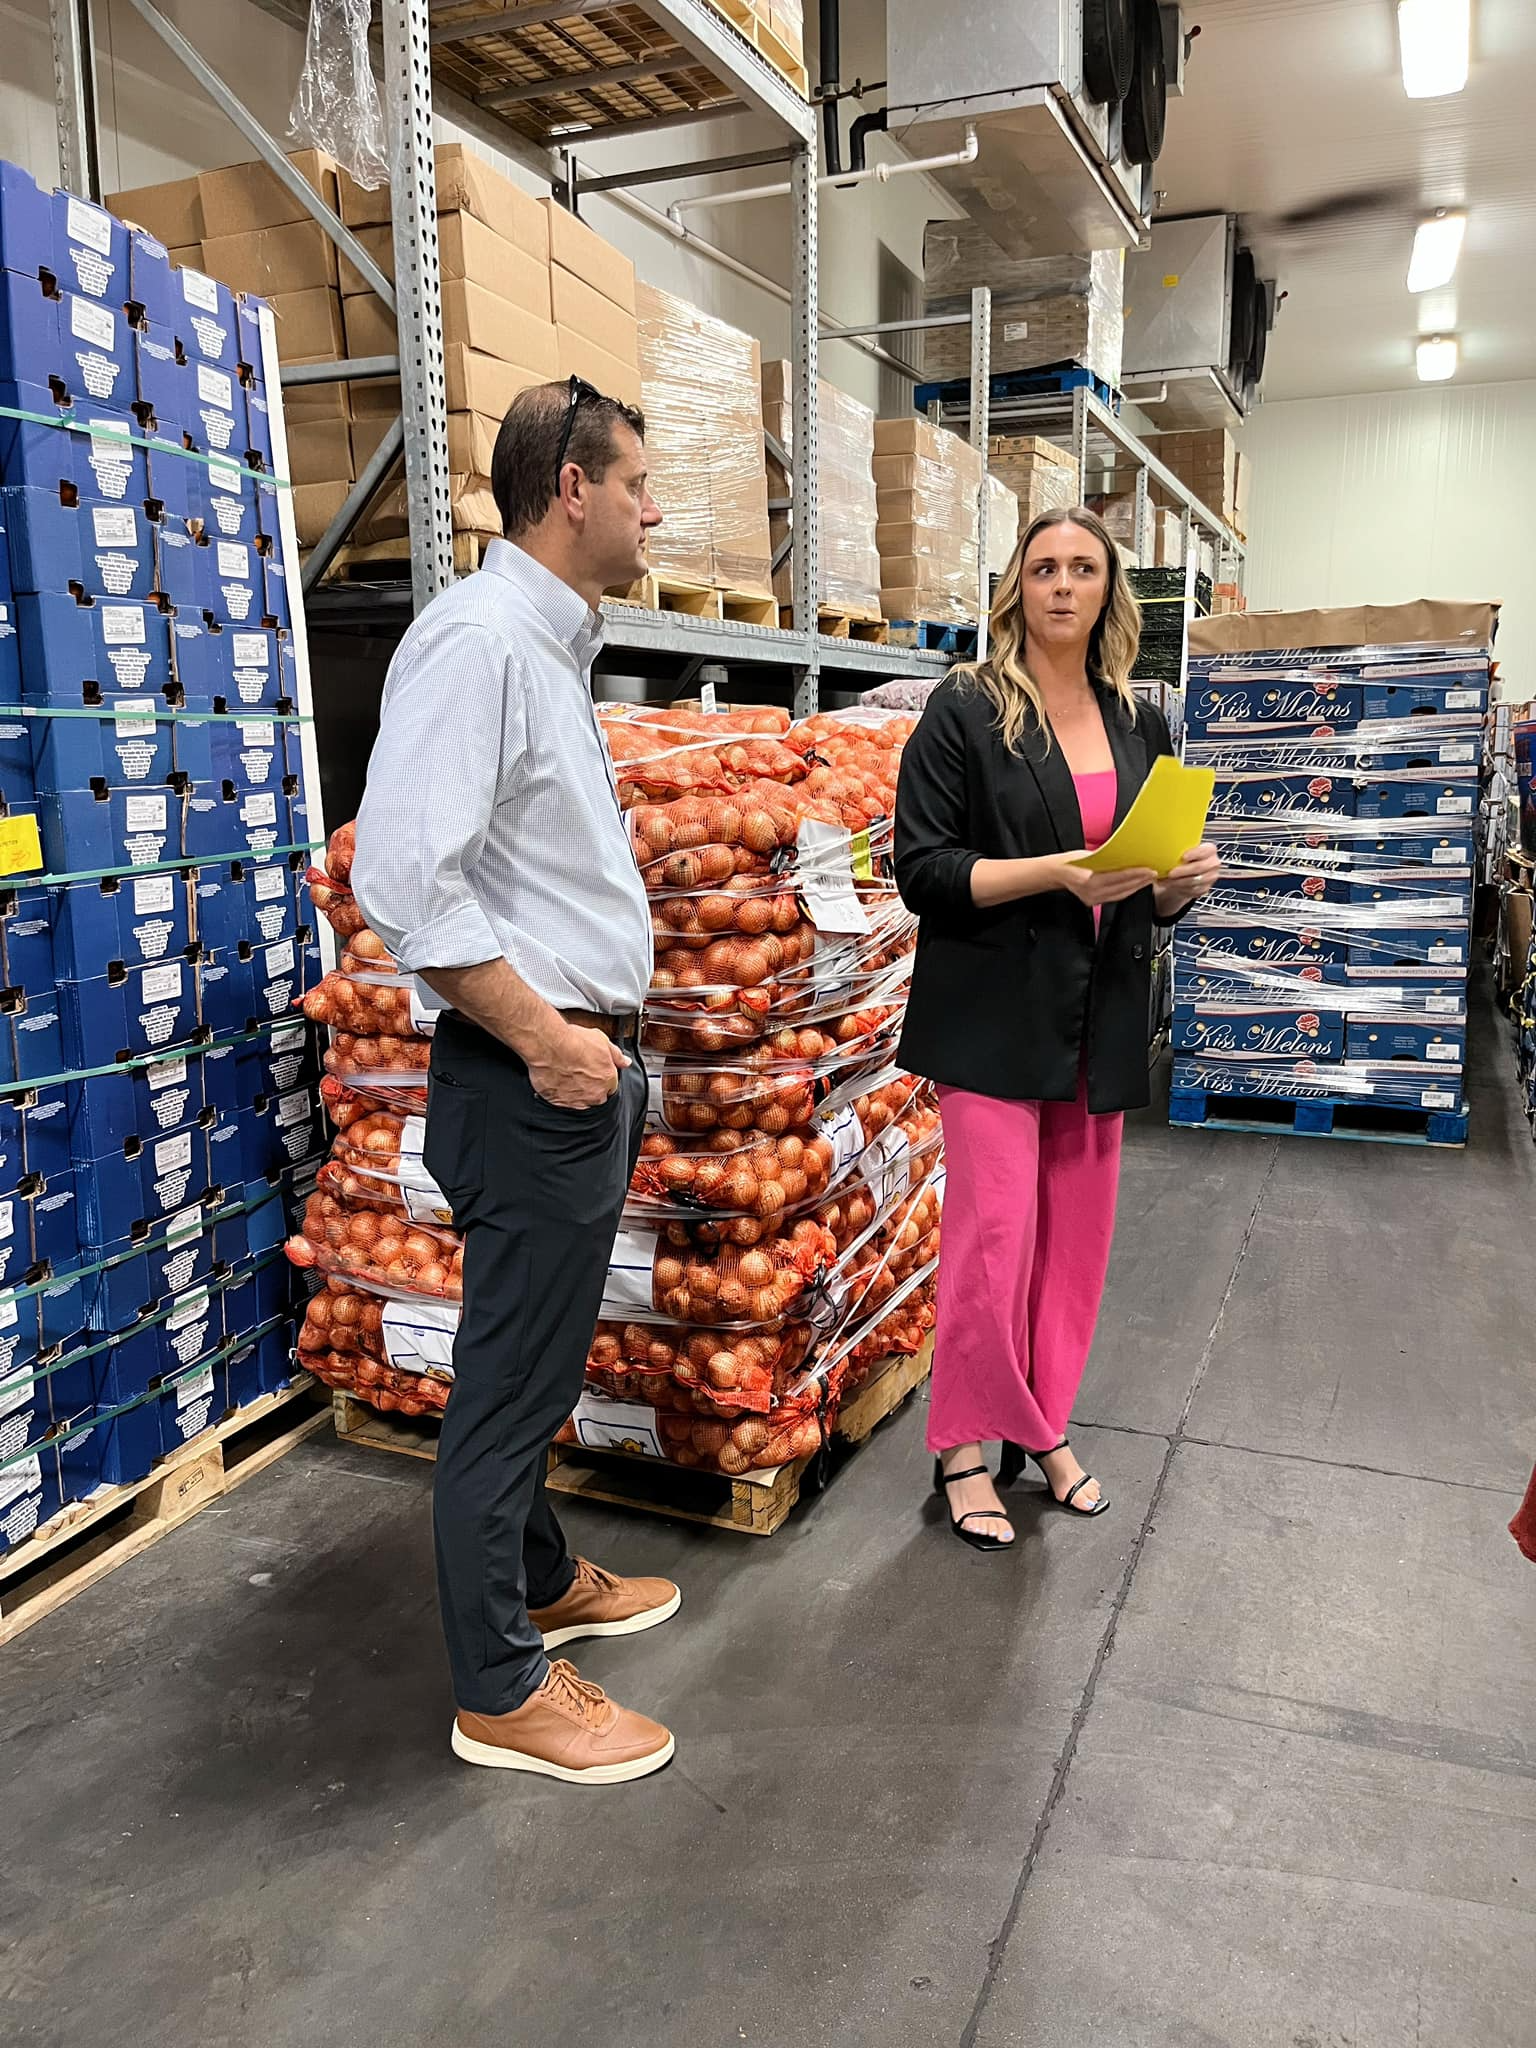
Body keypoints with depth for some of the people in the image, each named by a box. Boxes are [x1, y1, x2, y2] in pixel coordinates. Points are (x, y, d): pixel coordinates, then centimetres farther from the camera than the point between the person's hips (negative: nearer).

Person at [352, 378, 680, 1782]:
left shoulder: (553, 646, 16)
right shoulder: (479, 638, -17)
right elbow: (403, 875, -26)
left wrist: (609, 1032, 17)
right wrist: (545, 1038, -20)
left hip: (586, 1067, 10)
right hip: (531, 1080, -10)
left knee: (544, 1358, 22)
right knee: (510, 1381, 3)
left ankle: (545, 1582, 41)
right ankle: (500, 1694, 20)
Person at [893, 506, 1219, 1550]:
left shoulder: (1141, 725, 13)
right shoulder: (965, 711, -3)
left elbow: (1153, 888, 18)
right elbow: (923, 869, -11)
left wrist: (1183, 878, -6)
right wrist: (1058, 872, -21)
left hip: (1101, 1020, 5)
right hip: (995, 1013, -5)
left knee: (1078, 1235, 10)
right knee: (995, 1230, -5)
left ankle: (1046, 1422, 29)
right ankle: (967, 1443, 13)